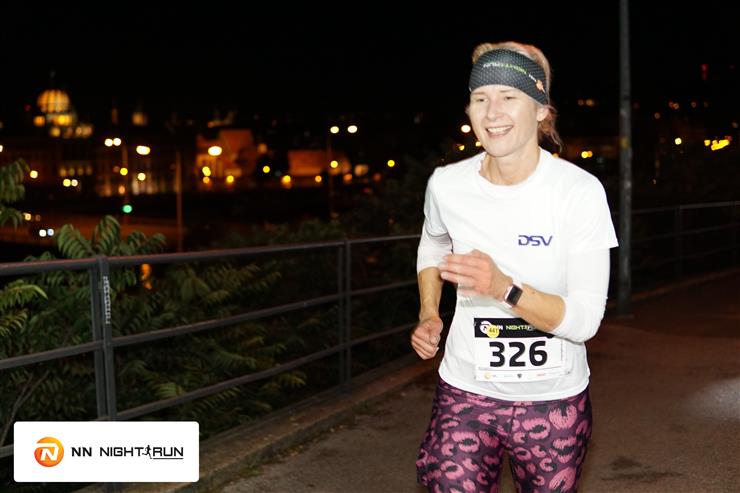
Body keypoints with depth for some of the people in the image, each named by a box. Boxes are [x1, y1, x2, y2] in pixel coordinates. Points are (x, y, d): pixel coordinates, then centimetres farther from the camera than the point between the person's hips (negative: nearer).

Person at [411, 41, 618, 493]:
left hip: (555, 403, -1)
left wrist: (503, 287, -34)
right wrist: (429, 314, 1)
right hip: (466, 394, 1)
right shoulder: (446, 185, -6)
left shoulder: (580, 191, -15)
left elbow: (584, 321, -18)